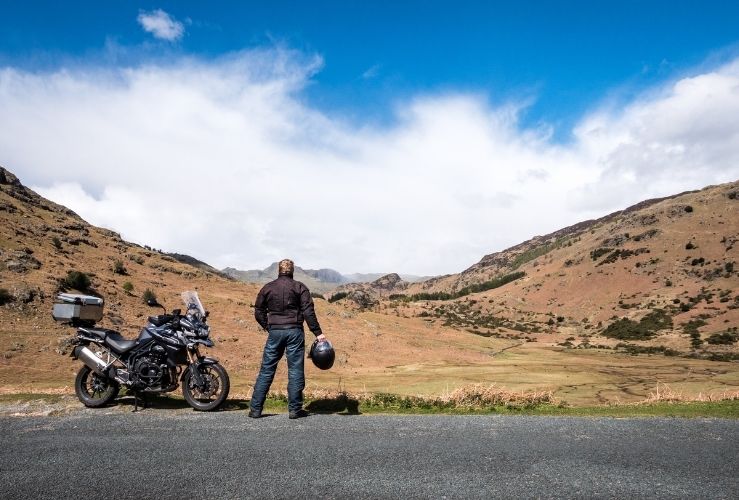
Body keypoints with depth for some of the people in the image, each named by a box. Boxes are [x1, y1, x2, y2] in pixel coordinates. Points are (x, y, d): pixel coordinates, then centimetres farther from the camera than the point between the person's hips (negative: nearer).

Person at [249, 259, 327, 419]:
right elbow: (308, 311, -8)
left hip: (274, 332, 2)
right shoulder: (300, 287, 0)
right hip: (295, 332, -2)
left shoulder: (267, 288, 8)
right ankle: (295, 409, 7)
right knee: (295, 371, 4)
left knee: (266, 370, 8)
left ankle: (255, 409, 11)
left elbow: (258, 312, 11)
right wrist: (318, 332, -7)